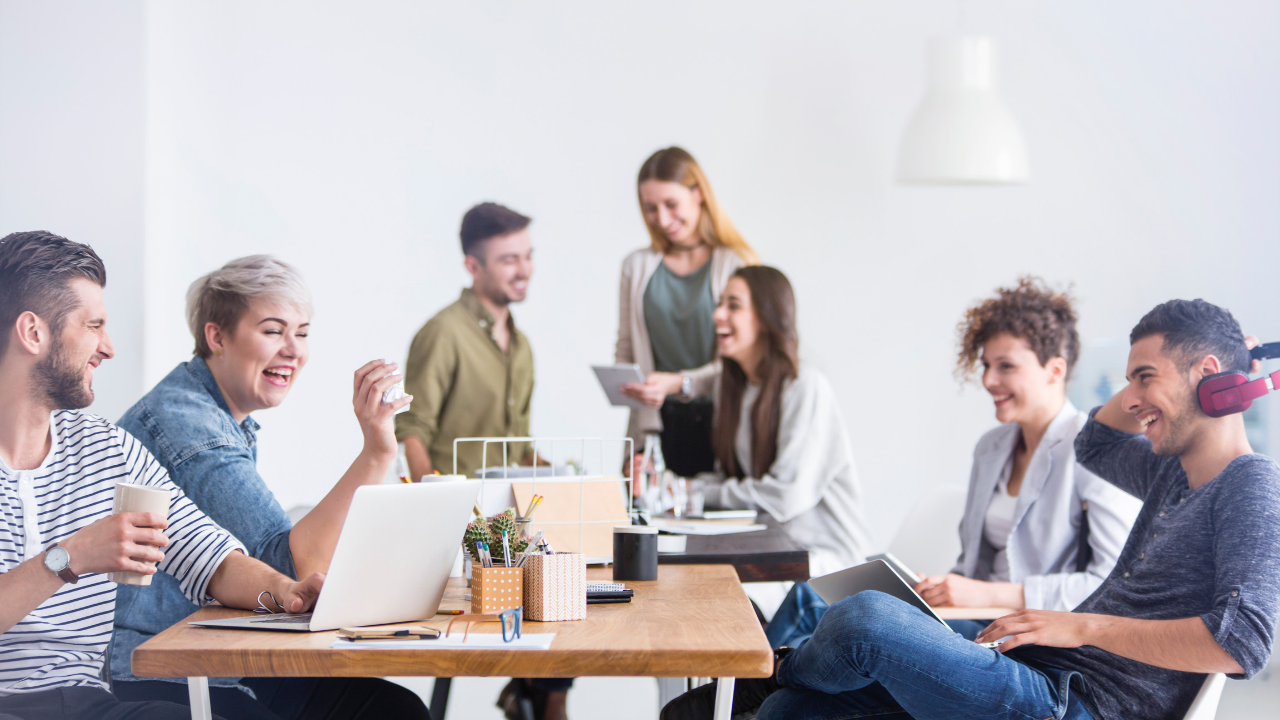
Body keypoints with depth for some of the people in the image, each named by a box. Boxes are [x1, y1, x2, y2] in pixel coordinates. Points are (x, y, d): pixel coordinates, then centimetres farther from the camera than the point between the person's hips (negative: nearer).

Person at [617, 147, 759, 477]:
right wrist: (625, 385, -3)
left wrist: (679, 382, -18)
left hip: (721, 425, -3)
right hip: (657, 427, 3)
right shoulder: (637, 267, 12)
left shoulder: (737, 265, -2)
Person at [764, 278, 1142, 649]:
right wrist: (937, 588, 1)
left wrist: (990, 594, -17)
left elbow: (1115, 583, -15)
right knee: (809, 597, -15)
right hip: (980, 626, 8)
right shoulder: (991, 447, 20)